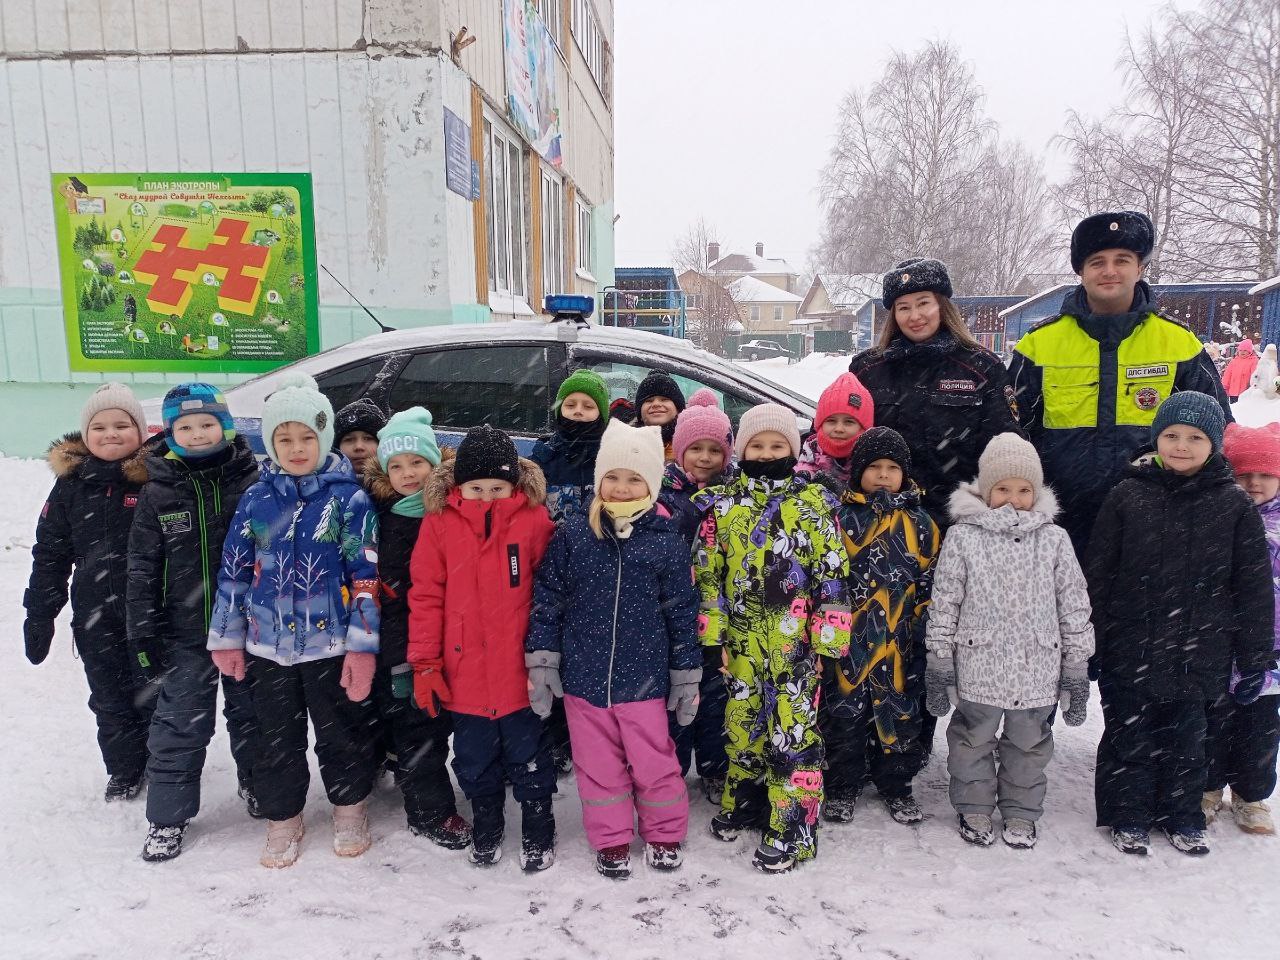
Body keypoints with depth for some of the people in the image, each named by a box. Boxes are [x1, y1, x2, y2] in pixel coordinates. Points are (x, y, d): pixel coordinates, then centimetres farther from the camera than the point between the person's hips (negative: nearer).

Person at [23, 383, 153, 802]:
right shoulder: (71, 484, 2)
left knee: (154, 695, 10)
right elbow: (49, 555, 7)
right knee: (110, 698, 14)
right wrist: (38, 616, 6)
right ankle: (124, 772, 33)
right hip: (95, 619, 3)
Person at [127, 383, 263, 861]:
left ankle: (256, 785, 38)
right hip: (184, 634, 0)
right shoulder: (157, 494, -4)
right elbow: (142, 569, -1)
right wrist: (143, 636, -3)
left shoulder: (252, 484, -6)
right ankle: (168, 816, 23)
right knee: (180, 724, 7)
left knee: (251, 713, 16)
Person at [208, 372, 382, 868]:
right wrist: (227, 636, 8)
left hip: (332, 645, -3)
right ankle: (283, 820, 34)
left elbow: (367, 575, -10)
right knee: (277, 739, 15)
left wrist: (363, 644, -13)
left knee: (342, 735, 12)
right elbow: (233, 571, 8)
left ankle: (350, 810, 34)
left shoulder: (349, 498, -8)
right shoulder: (256, 500, 2)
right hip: (267, 646, 3)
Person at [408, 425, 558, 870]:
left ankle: (538, 831, 34)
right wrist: (425, 664, -3)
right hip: (464, 674, 2)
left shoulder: (535, 519, -8)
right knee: (475, 761, 19)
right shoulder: (439, 522, -4)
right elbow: (425, 596, -2)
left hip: (521, 672, -2)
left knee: (529, 757, 14)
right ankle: (486, 828, 41)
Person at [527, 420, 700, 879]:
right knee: (598, 766, 14)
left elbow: (682, 613, 1)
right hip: (583, 678, 1)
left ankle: (664, 833, 35)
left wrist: (687, 677, 3)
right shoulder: (571, 537, -4)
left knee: (654, 762, 11)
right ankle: (612, 841, 34)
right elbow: (547, 601, 1)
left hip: (645, 681, -1)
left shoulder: (667, 543, -5)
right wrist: (541, 664, 0)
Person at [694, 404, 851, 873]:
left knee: (794, 729, 1)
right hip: (742, 640, 3)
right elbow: (708, 573, 6)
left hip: (794, 641, -3)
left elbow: (832, 571, -2)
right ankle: (743, 801, 37)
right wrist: (713, 633, 3)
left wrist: (829, 632, -6)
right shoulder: (722, 505, 5)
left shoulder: (813, 502, -1)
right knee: (742, 724, 16)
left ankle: (791, 827, 14)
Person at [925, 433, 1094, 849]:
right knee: (974, 741, 13)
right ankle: (974, 808, 34)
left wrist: (1076, 668, 5)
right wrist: (939, 664, -3)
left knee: (1029, 744, 17)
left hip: (1038, 670, 2)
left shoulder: (1054, 539, 1)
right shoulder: (962, 536, -5)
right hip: (978, 668, -2)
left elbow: (1074, 606, 5)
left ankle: (1021, 812, 36)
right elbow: (943, 604, -3)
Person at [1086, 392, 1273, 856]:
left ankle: (1182, 817, 34)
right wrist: (1089, 644, -2)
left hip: (1198, 655, 1)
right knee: (1129, 738, 10)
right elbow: (1097, 576, -1)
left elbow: (1254, 588, 2)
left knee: (1185, 739, 16)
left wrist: (1254, 657, 1)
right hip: (1129, 652, -1)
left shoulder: (1236, 505, -2)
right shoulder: (1127, 496, -4)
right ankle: (1128, 816, 26)